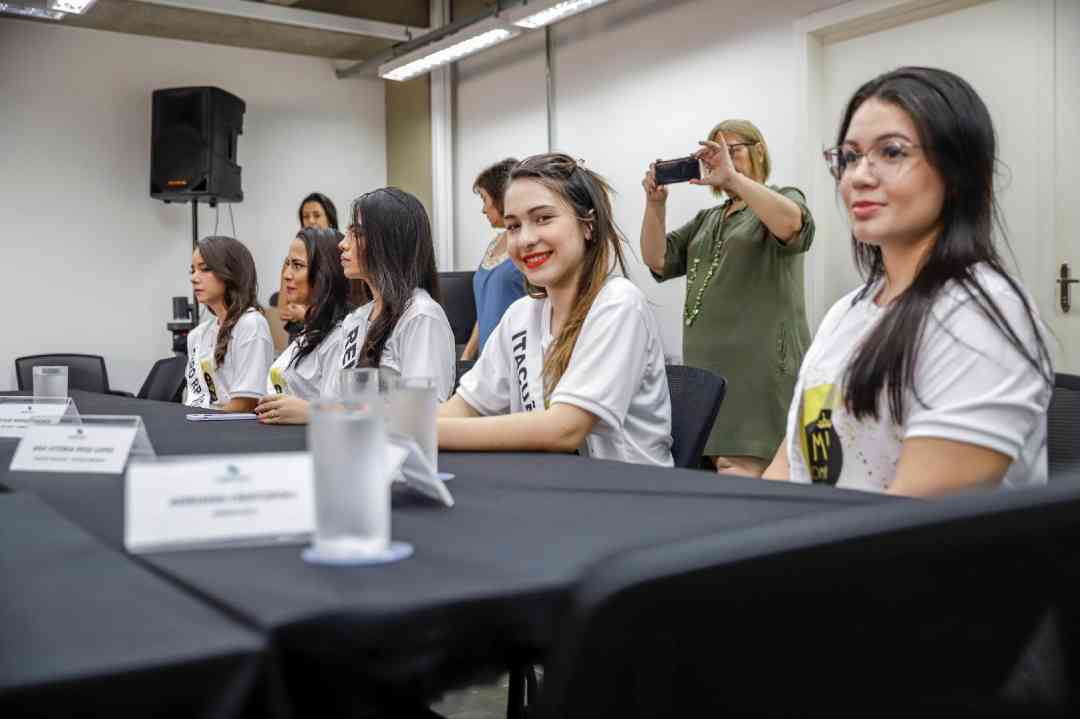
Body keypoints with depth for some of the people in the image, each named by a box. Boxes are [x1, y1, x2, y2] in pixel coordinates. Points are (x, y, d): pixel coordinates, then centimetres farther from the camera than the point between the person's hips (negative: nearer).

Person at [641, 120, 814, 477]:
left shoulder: (784, 199, 6)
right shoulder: (706, 219, 24)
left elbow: (791, 225, -19)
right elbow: (657, 261, 12)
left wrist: (733, 177, -21)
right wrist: (655, 203, -1)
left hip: (761, 368, -6)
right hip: (707, 368, 7)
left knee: (740, 480, -12)